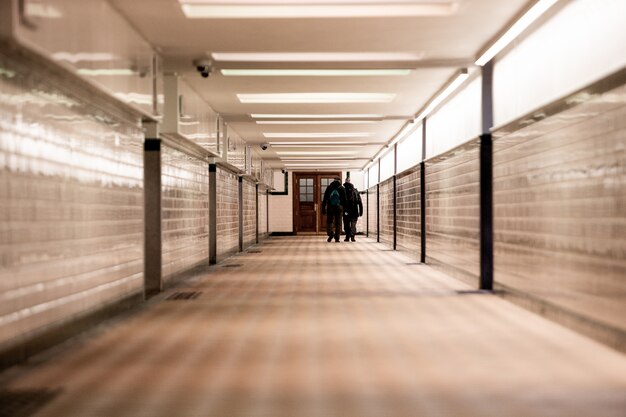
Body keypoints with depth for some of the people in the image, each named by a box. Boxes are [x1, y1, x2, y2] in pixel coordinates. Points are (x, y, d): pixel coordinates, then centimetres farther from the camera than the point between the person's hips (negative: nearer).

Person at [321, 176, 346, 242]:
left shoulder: (329, 187, 6)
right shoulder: (342, 188, 4)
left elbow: (325, 199, 3)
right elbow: (344, 199, 1)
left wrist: (323, 208, 4)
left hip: (330, 207, 0)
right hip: (339, 207, 0)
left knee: (329, 221, 10)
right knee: (338, 223, 4)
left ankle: (330, 233, -12)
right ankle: (337, 238, 1)